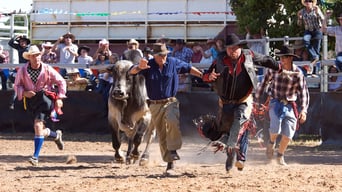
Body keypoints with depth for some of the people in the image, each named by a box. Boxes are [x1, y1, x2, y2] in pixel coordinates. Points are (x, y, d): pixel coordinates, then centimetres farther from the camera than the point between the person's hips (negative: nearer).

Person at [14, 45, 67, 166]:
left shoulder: (47, 69, -7)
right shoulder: (22, 71, -4)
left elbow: (61, 82, 3)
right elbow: (17, 86, 6)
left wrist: (59, 98, -4)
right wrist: (24, 93, -15)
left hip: (45, 99, -4)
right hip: (30, 101, 4)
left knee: (38, 126, -19)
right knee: (41, 131, 12)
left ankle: (36, 156, -17)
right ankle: (56, 135, 47)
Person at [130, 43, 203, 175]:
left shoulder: (173, 63, 1)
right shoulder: (148, 66, -4)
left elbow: (189, 68, 14)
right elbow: (132, 72, -16)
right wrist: (139, 67, -38)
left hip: (170, 102, -1)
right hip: (155, 105, 1)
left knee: (172, 122, -32)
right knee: (162, 136, 4)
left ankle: (173, 149, -17)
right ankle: (170, 164, 12)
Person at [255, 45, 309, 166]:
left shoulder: (297, 73, -9)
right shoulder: (273, 69, -5)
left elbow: (303, 92, -12)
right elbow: (264, 83, 8)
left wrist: (303, 110, -24)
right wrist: (256, 99, 11)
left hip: (290, 106, 1)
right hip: (275, 103, -1)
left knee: (288, 134, -1)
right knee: (275, 129, -21)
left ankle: (280, 157, 25)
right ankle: (271, 142, 15)